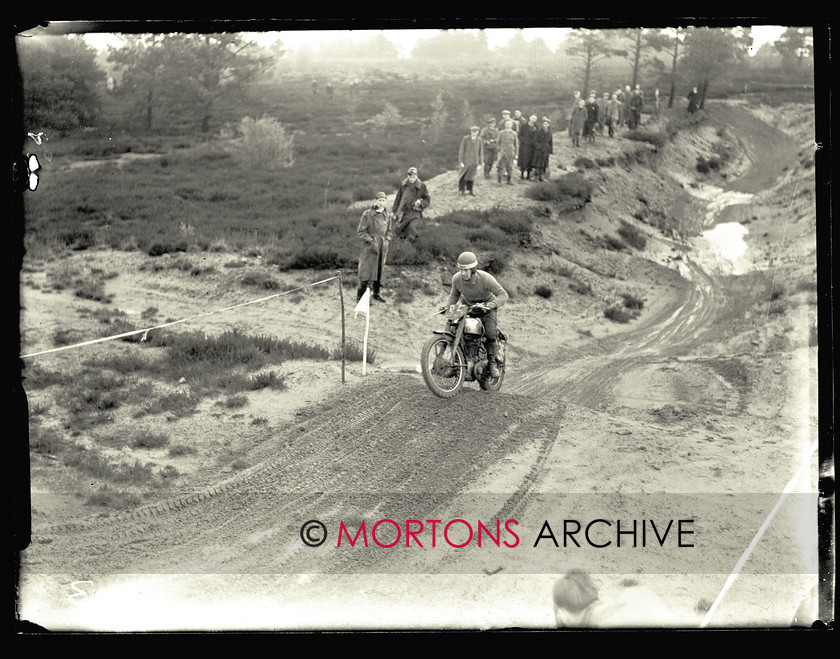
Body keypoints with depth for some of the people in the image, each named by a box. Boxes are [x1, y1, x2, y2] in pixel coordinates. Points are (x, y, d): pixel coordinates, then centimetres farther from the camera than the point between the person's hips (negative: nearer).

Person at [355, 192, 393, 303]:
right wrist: (371, 241, -15)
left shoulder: (388, 215, 5)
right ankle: (360, 296, 1)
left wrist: (386, 240, -2)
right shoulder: (367, 214, -8)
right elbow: (360, 232, -6)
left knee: (379, 271, 11)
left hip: (383, 248, 5)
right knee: (366, 271, -6)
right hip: (369, 247, -5)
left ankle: (376, 293, 25)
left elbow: (390, 231, 15)